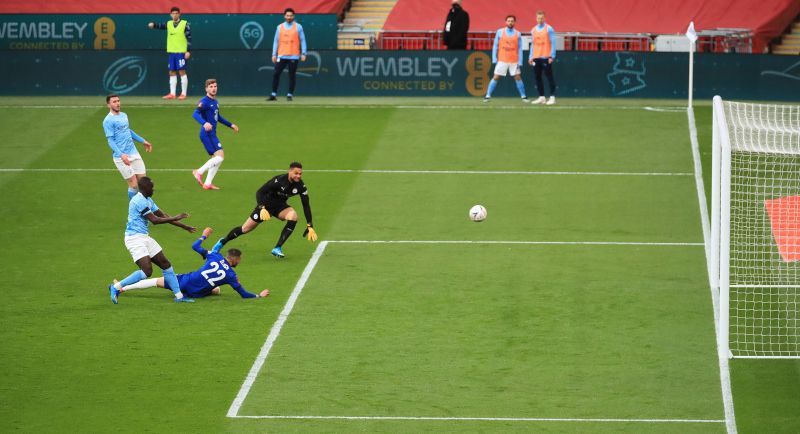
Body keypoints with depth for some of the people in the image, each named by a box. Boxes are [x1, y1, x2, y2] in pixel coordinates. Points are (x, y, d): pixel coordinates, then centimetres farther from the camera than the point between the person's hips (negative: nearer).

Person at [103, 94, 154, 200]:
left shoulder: (124, 115, 13)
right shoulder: (108, 121, -11)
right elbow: (111, 141, -16)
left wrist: (143, 141, 35)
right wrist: (121, 155, -28)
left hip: (134, 154, 7)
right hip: (122, 158, -7)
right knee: (133, 185, -6)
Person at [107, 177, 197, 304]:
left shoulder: (148, 200, 14)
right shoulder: (139, 201, -18)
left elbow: (163, 216, 19)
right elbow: (154, 220, -21)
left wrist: (183, 226, 17)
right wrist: (176, 218, -14)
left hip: (144, 237, 10)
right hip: (135, 238, -10)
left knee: (166, 264, 9)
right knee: (147, 271, -20)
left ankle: (179, 296, 14)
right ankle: (116, 287, -10)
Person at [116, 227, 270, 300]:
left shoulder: (215, 257, -1)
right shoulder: (231, 275, -8)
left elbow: (195, 246, 9)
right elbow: (244, 294, -4)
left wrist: (204, 235, 28)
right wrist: (259, 295, 11)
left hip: (186, 281, 1)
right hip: (195, 293, -1)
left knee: (157, 281, 17)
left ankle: (122, 288, 19)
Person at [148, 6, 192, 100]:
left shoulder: (184, 24, -3)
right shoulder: (169, 24, 11)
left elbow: (189, 38, -6)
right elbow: (160, 25, -1)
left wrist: (188, 51, -12)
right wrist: (153, 25, -23)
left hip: (181, 52, -5)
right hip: (172, 52, 5)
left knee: (182, 71, -5)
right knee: (172, 72, 6)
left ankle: (183, 94, -1)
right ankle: (172, 94, 11)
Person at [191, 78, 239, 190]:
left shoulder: (215, 102, 15)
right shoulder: (204, 101, -13)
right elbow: (195, 114, -28)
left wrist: (230, 125, 35)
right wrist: (204, 123, -44)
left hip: (211, 134, 10)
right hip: (207, 134, -10)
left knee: (216, 158, 11)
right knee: (220, 156, -16)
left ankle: (207, 183, 15)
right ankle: (199, 172, -10)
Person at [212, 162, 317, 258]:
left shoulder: (300, 186, -18)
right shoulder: (279, 180, -30)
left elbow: (306, 205, -11)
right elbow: (260, 192, -26)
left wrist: (310, 227, -15)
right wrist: (262, 208, -40)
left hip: (280, 206, 3)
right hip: (267, 204, -3)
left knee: (293, 216, -30)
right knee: (245, 229, 3)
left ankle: (277, 249, -22)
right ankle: (222, 242, 31)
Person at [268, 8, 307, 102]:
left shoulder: (298, 27, 3)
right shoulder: (280, 27, 9)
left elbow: (302, 40, 3)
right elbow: (276, 41, 10)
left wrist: (303, 53, -5)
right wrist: (274, 54, 4)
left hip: (293, 56, -2)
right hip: (281, 55, 2)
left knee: (292, 75, 0)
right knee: (276, 74, -4)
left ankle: (290, 94, 9)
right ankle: (274, 95, 1)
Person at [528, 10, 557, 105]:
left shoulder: (549, 29, -1)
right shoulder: (533, 30, 14)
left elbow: (553, 43, -4)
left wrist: (552, 56, -13)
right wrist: (530, 57, 13)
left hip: (546, 57, -6)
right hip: (536, 57, 6)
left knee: (549, 76, -6)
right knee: (538, 77, 5)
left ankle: (552, 97, -6)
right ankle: (541, 97, 11)